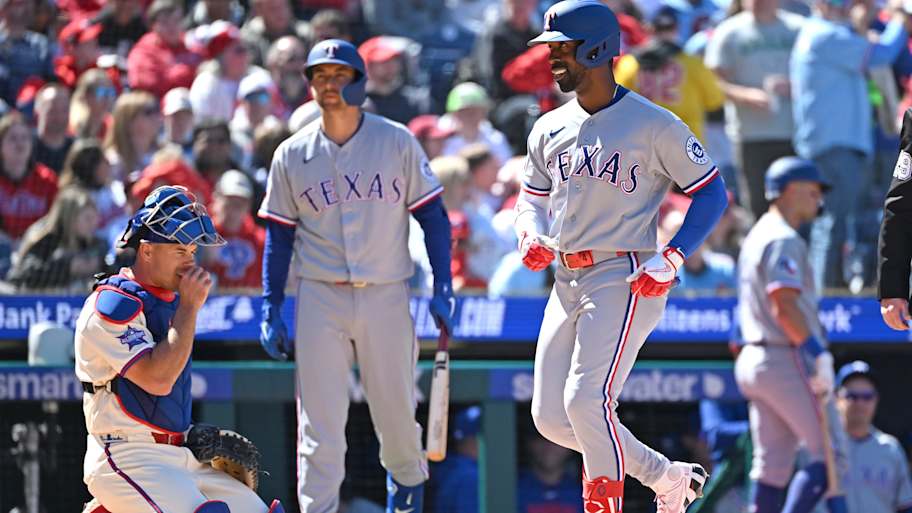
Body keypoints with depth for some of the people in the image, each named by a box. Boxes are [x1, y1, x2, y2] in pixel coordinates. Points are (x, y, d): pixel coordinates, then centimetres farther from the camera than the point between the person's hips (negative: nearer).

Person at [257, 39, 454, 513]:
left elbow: (432, 216, 3)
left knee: (396, 411, 7)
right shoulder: (292, 155, 5)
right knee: (319, 423, -6)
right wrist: (271, 311, 3)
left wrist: (442, 290, -5)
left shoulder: (397, 142, 2)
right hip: (319, 300, 0)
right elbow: (279, 237, 9)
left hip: (386, 296, 0)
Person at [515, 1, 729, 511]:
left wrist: (671, 260, -16)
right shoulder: (550, 129, 13)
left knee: (586, 402, -20)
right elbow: (533, 196, 24)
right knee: (551, 417, 5)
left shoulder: (653, 124, -6)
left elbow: (712, 192, -4)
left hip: (624, 282, -8)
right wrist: (532, 238, 1)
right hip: (567, 282, 8)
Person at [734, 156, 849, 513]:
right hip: (787, 362, -10)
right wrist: (819, 353, -23)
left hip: (753, 361, 10)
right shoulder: (784, 240, -11)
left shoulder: (755, 238, 20)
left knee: (772, 464, 9)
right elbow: (784, 306, -22)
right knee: (828, 454, -9)